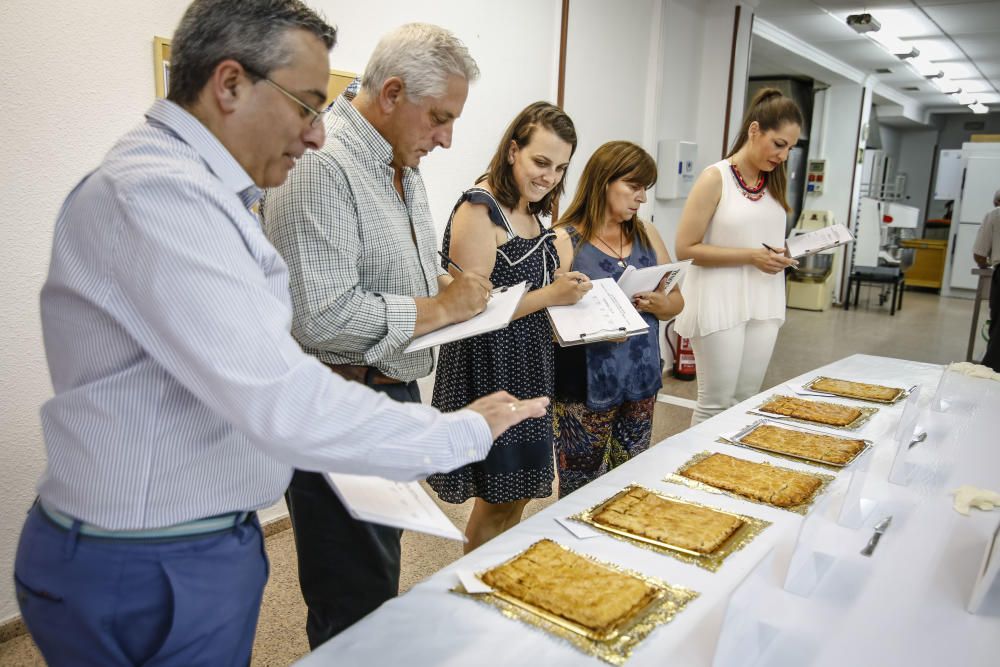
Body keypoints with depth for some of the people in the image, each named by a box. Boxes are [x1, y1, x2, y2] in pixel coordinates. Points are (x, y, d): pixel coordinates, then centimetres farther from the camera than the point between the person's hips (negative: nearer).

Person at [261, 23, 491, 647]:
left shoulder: (402, 166, 11)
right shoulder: (320, 166, -21)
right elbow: (323, 318, -28)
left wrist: (448, 283, 4)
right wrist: (441, 307, -18)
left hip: (396, 394, 10)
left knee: (379, 578, 25)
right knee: (355, 606, 5)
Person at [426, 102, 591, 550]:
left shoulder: (531, 209, 11)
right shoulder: (479, 210, -16)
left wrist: (566, 289, 4)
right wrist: (550, 297, -20)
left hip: (527, 369, 9)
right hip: (490, 372, -9)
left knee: (516, 493, 18)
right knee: (498, 499, 3)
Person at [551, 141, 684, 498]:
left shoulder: (646, 235, 11)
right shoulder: (565, 240, -8)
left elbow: (676, 302, 15)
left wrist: (660, 304, -7)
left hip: (641, 382, 5)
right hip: (585, 388, -5)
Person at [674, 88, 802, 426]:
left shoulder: (774, 182, 11)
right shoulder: (715, 178, -10)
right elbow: (685, 248, -13)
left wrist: (782, 254, 2)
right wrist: (750, 256, -17)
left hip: (763, 302, 7)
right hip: (721, 303, -6)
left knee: (747, 400, 13)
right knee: (716, 401, 2)